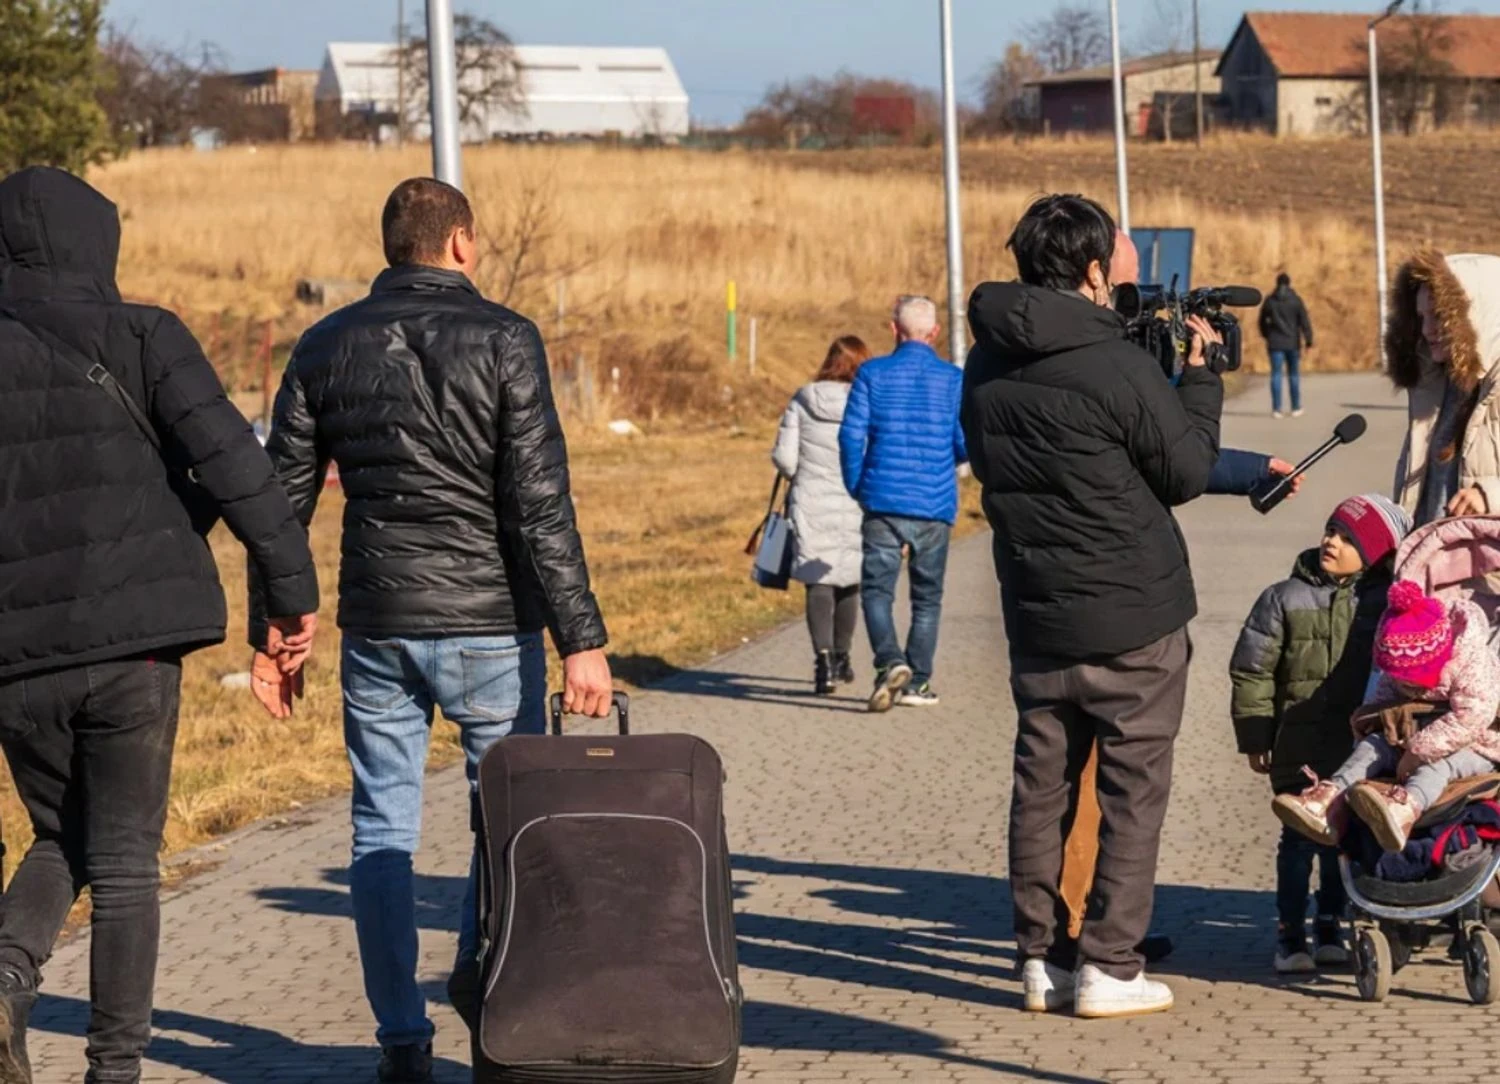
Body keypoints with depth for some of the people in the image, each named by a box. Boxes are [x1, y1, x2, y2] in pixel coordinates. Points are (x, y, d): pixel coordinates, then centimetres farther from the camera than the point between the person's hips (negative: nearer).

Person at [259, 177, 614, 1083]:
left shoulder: (327, 347, 5)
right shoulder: (502, 340, -7)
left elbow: (282, 497, 7)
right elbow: (540, 502, -12)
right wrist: (580, 638, -11)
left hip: (375, 625, 3)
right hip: (489, 624, -3)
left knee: (383, 829, 9)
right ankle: (485, 959, -5)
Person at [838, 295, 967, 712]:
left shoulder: (873, 373, -1)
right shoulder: (953, 379, 0)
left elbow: (851, 434, -5)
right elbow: (966, 444, -3)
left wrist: (856, 488, 9)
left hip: (883, 500, -1)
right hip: (935, 505, 1)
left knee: (877, 589, 3)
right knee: (927, 596, 12)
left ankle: (890, 662, -20)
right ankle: (917, 681, 12)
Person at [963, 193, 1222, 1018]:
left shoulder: (985, 367, 2)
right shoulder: (1120, 368, -17)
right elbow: (1189, 473, -6)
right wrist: (1199, 374, 8)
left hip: (1035, 614, 6)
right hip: (1134, 619, -6)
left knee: (1042, 785, 12)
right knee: (1133, 792, 2)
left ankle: (1041, 958, 15)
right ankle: (1107, 968, 2)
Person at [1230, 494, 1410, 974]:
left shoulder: (1384, 602, 2)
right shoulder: (1285, 598, -3)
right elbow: (1251, 670, -1)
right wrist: (1255, 737, -3)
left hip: (1359, 749, 2)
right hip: (1299, 749, -2)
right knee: (1299, 838, -2)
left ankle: (1330, 927, 22)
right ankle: (1290, 933, 7)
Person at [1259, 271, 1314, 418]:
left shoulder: (1269, 300, 2)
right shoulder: (1296, 300, -5)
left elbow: (1262, 321, 11)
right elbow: (1304, 321, -8)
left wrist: (1266, 336, 26)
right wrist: (1308, 341, -5)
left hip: (1275, 343, 1)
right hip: (1293, 343, -1)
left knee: (1276, 374, 0)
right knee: (1294, 375, 10)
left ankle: (1276, 409, -7)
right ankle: (1296, 408, 14)